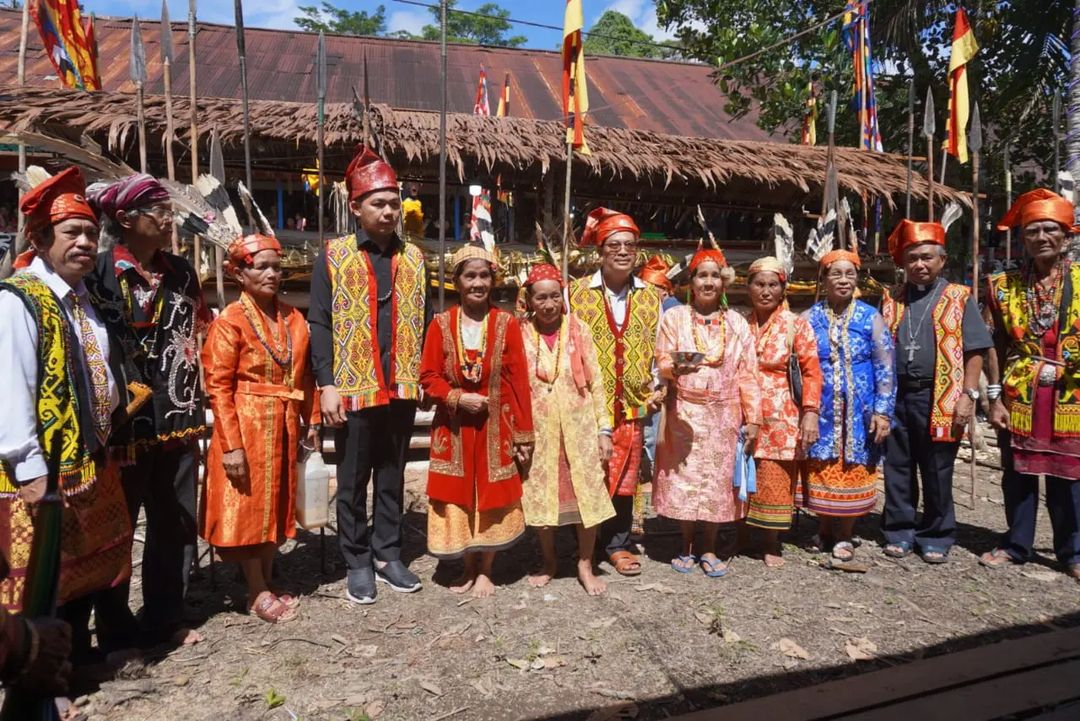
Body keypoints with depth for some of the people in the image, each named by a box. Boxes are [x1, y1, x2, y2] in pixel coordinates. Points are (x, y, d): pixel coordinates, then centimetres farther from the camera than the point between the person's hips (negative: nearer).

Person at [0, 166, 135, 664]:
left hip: (92, 463, 9)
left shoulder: (80, 299, 12)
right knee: (43, 584, 5)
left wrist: (111, 416, 14)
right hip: (43, 473, -9)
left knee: (97, 567, 22)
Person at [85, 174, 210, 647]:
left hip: (179, 420, 5)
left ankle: (165, 619, 29)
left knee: (176, 524, 13)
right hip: (124, 421, -5)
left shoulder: (182, 272, 9)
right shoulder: (98, 273, -8)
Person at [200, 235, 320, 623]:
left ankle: (268, 582, 28)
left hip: (284, 426, 6)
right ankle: (257, 591, 19)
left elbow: (305, 375, 13)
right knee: (249, 506, 4)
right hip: (247, 425, -6)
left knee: (277, 504, 14)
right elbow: (218, 387, -13)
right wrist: (231, 444, -17)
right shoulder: (229, 321, -9)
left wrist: (311, 420, 10)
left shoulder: (293, 318, 8)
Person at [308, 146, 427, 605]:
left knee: (392, 477, 13)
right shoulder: (333, 257, -2)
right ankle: (358, 564, 23)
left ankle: (388, 556, 28)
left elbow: (421, 322, 11)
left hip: (401, 389, 3)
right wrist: (326, 385, -12)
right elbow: (320, 325, -5)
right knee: (353, 481, 9)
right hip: (353, 390, -3)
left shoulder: (412, 257, 8)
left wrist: (423, 376, 4)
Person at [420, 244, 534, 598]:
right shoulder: (441, 324, 0)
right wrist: (458, 398, -17)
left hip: (495, 427, -1)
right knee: (458, 499, 8)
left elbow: (518, 382, -4)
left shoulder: (506, 323, -3)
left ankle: (485, 572, 25)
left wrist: (523, 435, -6)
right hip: (453, 429, 1)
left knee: (492, 498, 8)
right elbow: (429, 378, 0)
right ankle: (469, 569, 28)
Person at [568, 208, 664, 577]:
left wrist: (657, 386, 0)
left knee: (624, 477, 9)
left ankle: (617, 544, 25)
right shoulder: (577, 293, -1)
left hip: (632, 404, 3)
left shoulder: (650, 297, 8)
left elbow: (656, 349, 13)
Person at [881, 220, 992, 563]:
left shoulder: (959, 298, 3)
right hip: (895, 396, 3)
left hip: (940, 399, -3)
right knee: (897, 468, 9)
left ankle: (935, 537, 19)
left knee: (937, 472, 6)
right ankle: (899, 531, 21)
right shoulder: (890, 300, 11)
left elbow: (974, 351, -1)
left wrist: (968, 395, -11)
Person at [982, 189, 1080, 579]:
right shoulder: (1004, 285, 3)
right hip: (1018, 396, 1)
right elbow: (995, 345, 3)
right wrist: (994, 397, -1)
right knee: (1017, 474, 10)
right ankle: (1016, 544, 25)